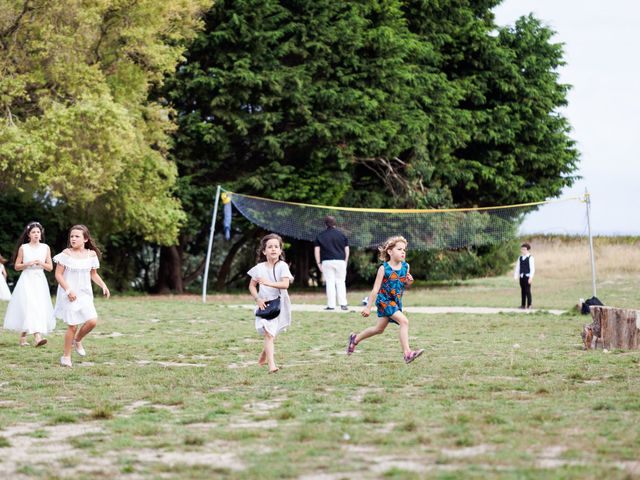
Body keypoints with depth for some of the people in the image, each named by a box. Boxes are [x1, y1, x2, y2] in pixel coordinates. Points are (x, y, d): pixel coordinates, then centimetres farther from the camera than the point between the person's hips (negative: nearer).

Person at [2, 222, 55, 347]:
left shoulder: (45, 248, 7)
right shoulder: (23, 248, 3)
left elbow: (50, 267, 8)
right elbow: (17, 266, 6)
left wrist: (41, 263, -11)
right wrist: (28, 264, -12)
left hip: (40, 281, 3)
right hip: (27, 280, -3)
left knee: (40, 308, -5)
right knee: (29, 307, -17)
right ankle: (30, 337, -26)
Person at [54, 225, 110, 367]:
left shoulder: (91, 254, 3)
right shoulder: (66, 253, -9)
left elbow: (94, 274, 15)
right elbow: (58, 274, -9)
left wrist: (103, 285, -1)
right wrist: (68, 290, -18)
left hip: (84, 294, 4)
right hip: (70, 295, -4)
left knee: (92, 321, -12)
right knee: (72, 326, -3)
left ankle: (77, 340, 19)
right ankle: (66, 356, 14)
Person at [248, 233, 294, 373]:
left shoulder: (282, 266, -7)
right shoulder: (259, 268, -1)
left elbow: (285, 284, -21)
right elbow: (252, 285, 9)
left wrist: (269, 283, -33)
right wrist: (257, 299, -7)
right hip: (265, 305, 0)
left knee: (271, 334, 13)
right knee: (269, 334, -16)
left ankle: (263, 358, 39)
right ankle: (271, 365, -23)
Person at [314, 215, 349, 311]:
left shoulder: (320, 236, 4)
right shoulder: (341, 235, 7)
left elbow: (316, 250, 0)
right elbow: (347, 249, 7)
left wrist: (318, 263, 4)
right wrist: (345, 261, 14)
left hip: (327, 262, -1)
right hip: (340, 261, 1)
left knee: (329, 283, 1)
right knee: (341, 282, 7)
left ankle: (331, 305, -2)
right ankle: (343, 304, 1)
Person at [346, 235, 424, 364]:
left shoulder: (405, 266, 0)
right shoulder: (384, 268, -15)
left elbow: (405, 284, 16)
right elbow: (376, 288, -14)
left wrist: (409, 281, -8)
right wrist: (368, 307, -13)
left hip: (397, 301, 7)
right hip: (384, 300, -7)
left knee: (379, 329, 18)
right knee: (404, 321, -23)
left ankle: (355, 339, 41)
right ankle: (407, 354, -26)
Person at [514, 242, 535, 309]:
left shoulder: (530, 258, -5)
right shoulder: (520, 258, 12)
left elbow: (532, 268, -8)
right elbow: (517, 267, 16)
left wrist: (531, 277, -14)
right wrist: (516, 276, 10)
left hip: (527, 276, -6)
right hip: (521, 276, 6)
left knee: (527, 290, -4)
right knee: (523, 290, 7)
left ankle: (529, 305, 2)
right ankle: (523, 305, 11)